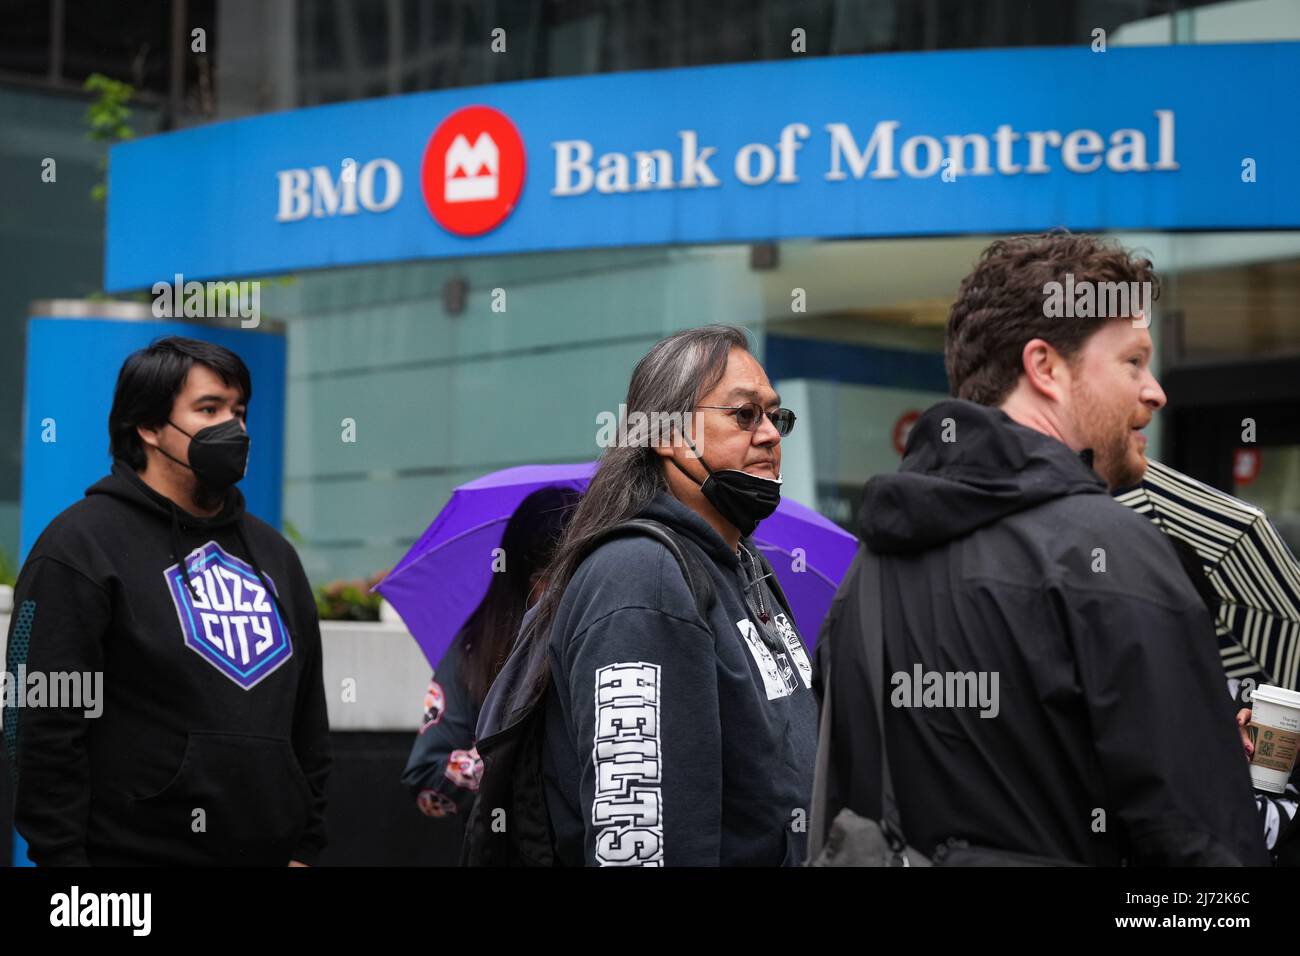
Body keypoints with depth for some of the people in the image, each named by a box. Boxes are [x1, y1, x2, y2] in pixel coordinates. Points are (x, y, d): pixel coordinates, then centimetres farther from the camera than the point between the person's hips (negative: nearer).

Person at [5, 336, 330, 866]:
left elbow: (308, 726, 20)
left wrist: (306, 847, 14)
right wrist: (60, 856, -15)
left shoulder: (271, 552, 16)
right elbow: (47, 731, -11)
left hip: (269, 853, 6)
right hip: (136, 852, -6)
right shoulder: (81, 546, -5)